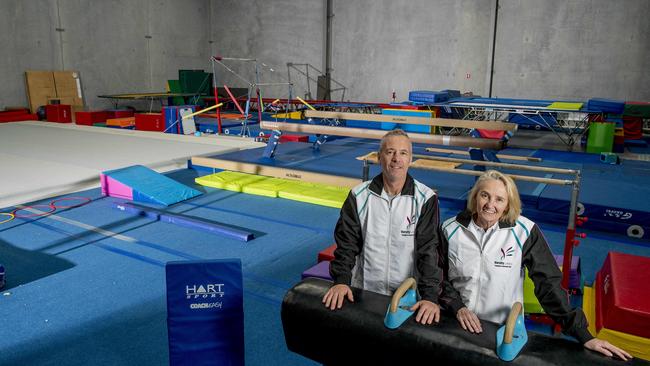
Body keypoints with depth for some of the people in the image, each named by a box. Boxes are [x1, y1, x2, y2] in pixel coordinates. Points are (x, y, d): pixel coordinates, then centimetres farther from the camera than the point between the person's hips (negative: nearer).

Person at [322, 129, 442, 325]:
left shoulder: (425, 199, -10)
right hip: (363, 293, 2)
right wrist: (341, 280, -13)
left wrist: (430, 296, -22)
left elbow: (428, 249, -14)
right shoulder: (359, 196, -5)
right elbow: (347, 241, -3)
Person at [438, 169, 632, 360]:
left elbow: (548, 283, -13)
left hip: (505, 331, -1)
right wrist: (457, 307, -15)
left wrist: (584, 336, -14)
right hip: (458, 324, 1)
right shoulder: (450, 230, -11)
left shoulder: (524, 232, -16)